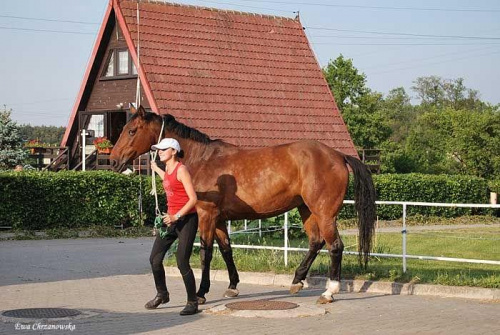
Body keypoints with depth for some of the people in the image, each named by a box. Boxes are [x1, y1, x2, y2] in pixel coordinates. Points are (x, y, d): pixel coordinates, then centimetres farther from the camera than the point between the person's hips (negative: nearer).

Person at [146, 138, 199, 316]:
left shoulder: (181, 170, -13)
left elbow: (193, 199, -19)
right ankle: (162, 294, 26)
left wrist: (176, 216, -27)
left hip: (186, 219, -8)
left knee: (182, 263, -9)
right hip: (171, 219, 8)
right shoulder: (168, 170, 11)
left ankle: (192, 303, 3)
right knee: (155, 259, 7)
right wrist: (156, 169, 48)